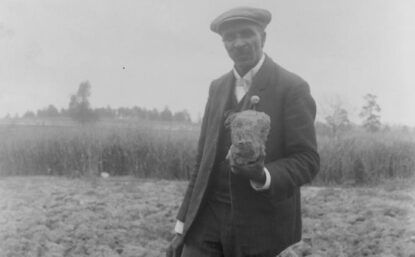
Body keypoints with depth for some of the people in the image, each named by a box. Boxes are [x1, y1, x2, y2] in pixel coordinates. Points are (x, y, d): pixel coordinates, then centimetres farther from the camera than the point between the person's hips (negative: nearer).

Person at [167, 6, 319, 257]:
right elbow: (204, 159, 13)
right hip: (207, 220, 4)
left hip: (260, 225, -4)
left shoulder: (292, 88, -7)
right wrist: (181, 228, 10)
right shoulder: (218, 87, 10)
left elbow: (306, 160, -9)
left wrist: (263, 177, -30)